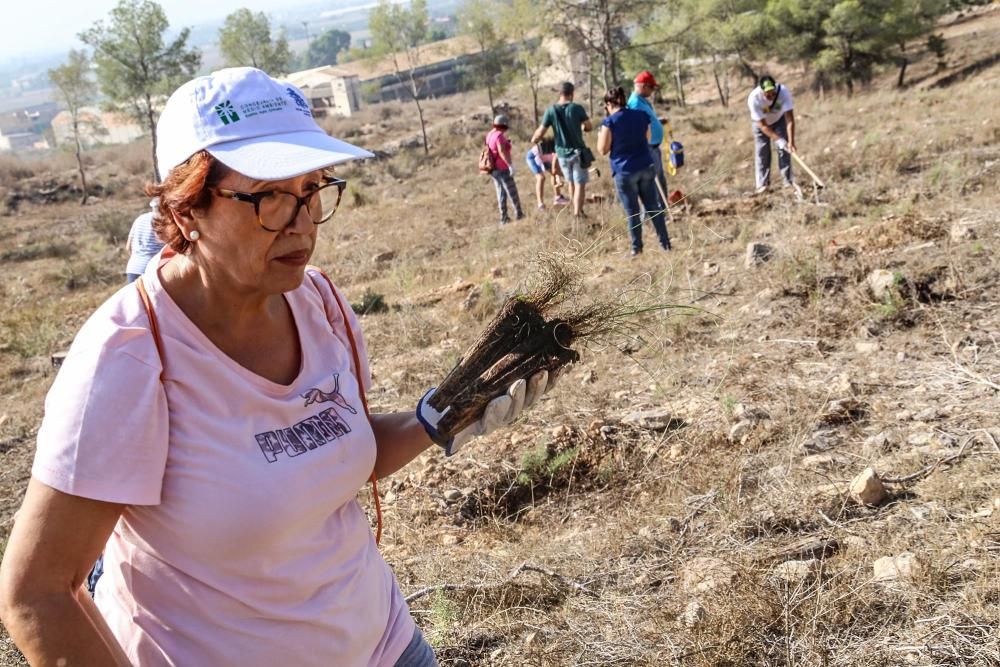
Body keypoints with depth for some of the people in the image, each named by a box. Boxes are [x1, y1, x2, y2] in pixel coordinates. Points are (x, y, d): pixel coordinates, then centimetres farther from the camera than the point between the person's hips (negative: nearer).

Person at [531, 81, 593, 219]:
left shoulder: (551, 110, -7)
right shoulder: (577, 108, -12)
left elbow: (540, 132, -5)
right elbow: (589, 127, -6)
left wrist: (534, 140, 16)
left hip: (562, 153, 3)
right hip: (577, 151, -3)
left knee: (571, 182, 20)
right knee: (580, 183, 0)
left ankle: (577, 210, 30)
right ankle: (578, 213, -9)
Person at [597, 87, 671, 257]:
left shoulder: (609, 122, -10)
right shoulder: (641, 116, 6)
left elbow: (603, 150, -6)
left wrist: (600, 136, 10)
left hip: (625, 172, -4)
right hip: (646, 167, 4)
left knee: (632, 211, 5)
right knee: (653, 207, 12)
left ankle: (637, 247, 10)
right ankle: (665, 243, 14)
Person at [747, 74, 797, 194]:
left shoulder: (784, 91, -36)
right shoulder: (754, 99, -38)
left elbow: (790, 119, -36)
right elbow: (763, 125, -32)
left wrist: (791, 141, -44)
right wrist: (778, 140, -38)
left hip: (779, 119, 1)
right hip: (761, 122, -1)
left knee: (784, 149, -6)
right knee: (762, 151, -4)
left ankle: (788, 180, 1)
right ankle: (763, 184, 4)